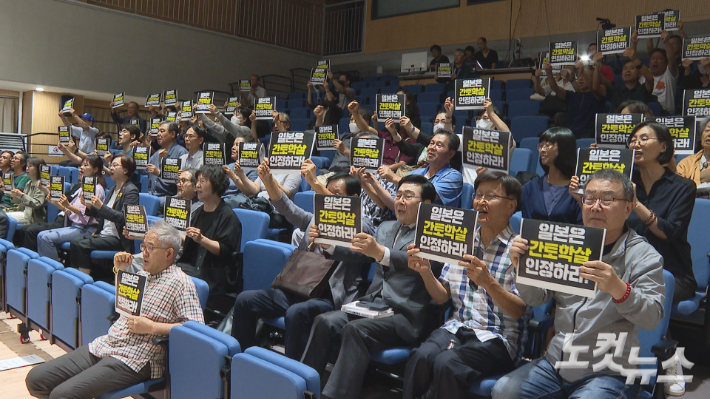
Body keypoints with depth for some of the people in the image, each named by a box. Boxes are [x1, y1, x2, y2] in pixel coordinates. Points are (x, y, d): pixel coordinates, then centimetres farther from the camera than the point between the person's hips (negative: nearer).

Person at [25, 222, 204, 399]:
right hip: (102, 345, 8)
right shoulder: (142, 274, 15)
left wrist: (151, 327, -19)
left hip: (134, 360, -8)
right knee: (36, 378, 1)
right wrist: (120, 271, 16)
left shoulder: (181, 283, -9)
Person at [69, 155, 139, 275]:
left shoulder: (131, 191, -10)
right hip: (104, 234, 9)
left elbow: (124, 218, -21)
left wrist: (101, 206, -25)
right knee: (74, 242, -7)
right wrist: (89, 207, 4)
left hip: (118, 238, -9)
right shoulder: (113, 189, 18)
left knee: (82, 245, -21)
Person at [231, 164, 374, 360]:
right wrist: (268, 180, -10)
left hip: (330, 297, -7)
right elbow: (289, 210, 6)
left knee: (296, 313, -35)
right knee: (245, 300, -6)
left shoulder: (363, 226, 0)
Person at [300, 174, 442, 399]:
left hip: (407, 315, -6)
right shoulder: (385, 228, 21)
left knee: (355, 329, -30)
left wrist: (380, 252, -39)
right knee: (324, 321, -18)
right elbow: (358, 253, 15)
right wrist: (328, 243, -5)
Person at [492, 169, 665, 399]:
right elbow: (535, 299, 8)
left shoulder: (644, 256, -4)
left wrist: (618, 288, -36)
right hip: (556, 363, 4)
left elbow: (652, 318, -17)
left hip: (609, 373, -4)